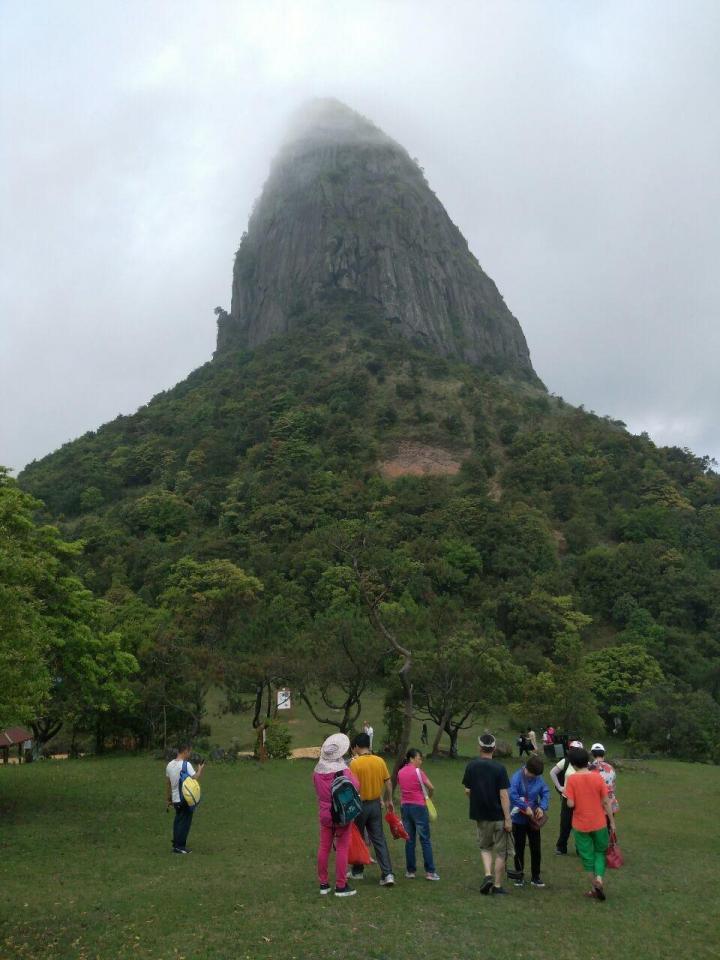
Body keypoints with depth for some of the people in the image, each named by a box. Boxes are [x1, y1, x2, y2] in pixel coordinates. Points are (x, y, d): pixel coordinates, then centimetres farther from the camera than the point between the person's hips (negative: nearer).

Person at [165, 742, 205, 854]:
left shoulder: (170, 765, 6)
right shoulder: (186, 765, -18)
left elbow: (167, 784, 12)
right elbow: (195, 778, -26)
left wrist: (167, 799, 20)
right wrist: (200, 769, -7)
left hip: (175, 799, 7)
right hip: (186, 799, -7)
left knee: (178, 821, 19)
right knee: (184, 823, 2)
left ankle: (176, 844, 27)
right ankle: (179, 846, 5)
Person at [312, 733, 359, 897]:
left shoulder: (317, 771, -3)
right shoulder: (343, 770, -18)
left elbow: (317, 789, 8)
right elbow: (356, 787, -15)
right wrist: (351, 772, -2)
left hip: (324, 814, 5)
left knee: (324, 847, 12)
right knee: (342, 849, 4)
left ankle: (323, 884, 20)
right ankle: (341, 886, 9)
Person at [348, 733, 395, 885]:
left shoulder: (354, 763, -17)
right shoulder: (380, 761, -3)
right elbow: (388, 783, 4)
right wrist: (389, 800, 16)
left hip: (360, 805, -4)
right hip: (376, 804, 4)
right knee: (379, 839, 8)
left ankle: (358, 871, 28)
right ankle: (387, 873, 0)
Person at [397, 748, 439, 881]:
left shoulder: (400, 772, 6)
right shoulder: (418, 771, -12)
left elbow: (401, 789, 7)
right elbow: (431, 787, -15)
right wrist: (429, 797, 4)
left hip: (404, 806, 5)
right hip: (419, 807, -5)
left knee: (409, 840, 11)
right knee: (425, 840, 3)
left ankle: (410, 871, 14)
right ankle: (430, 872, 4)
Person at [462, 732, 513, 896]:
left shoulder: (471, 766, -3)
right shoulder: (499, 768, -13)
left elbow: (467, 790, 2)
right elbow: (504, 795, -15)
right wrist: (508, 819, -11)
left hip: (480, 815, 3)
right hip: (498, 815, -3)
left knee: (485, 847, 22)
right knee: (501, 851, 11)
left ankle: (488, 875, 2)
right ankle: (497, 885, 15)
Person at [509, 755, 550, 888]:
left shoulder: (539, 778, -4)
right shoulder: (516, 777, -20)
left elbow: (546, 793, -2)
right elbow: (512, 795, -30)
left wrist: (542, 807, -18)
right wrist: (526, 808, -30)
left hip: (533, 819, 4)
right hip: (519, 818, -4)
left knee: (536, 848, 9)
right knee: (519, 848, 10)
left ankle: (535, 876, 24)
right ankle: (519, 875, 26)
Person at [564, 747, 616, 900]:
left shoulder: (572, 780, -13)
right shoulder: (597, 777, -9)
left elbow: (570, 804, -16)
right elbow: (606, 802, -5)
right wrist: (612, 822, 6)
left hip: (581, 825, -1)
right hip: (599, 823, 1)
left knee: (587, 856, 15)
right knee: (600, 851, 21)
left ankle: (594, 888, 20)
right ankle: (599, 878, 1)